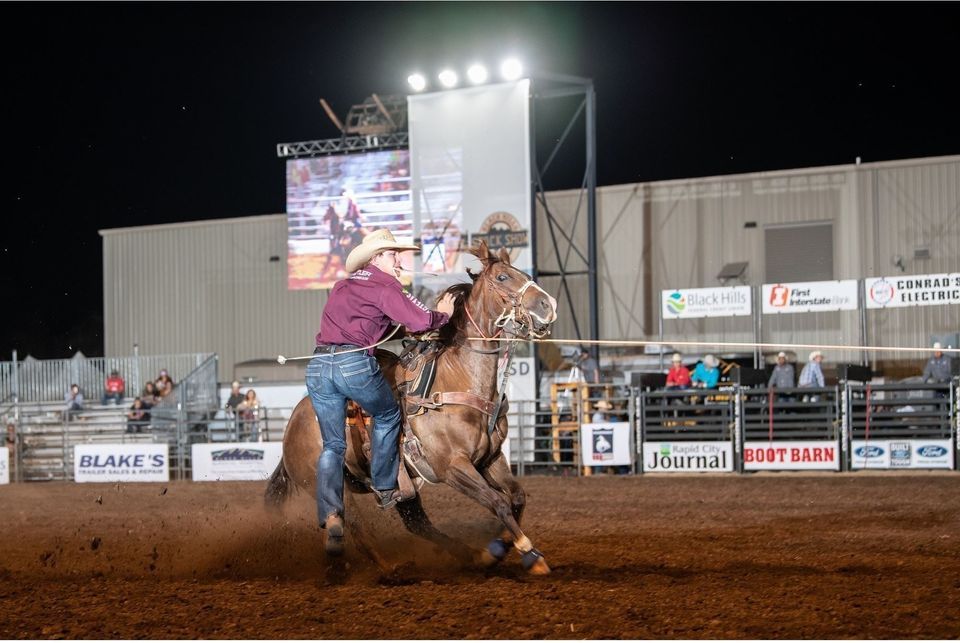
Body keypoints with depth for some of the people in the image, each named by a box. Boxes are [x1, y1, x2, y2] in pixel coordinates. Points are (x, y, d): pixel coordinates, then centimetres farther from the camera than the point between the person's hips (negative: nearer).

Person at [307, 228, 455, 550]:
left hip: (317, 366, 6)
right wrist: (443, 314, 12)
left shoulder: (341, 287, 25)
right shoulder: (385, 287, 2)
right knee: (388, 416, 24)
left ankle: (330, 515, -8)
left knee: (332, 446, 10)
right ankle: (384, 488, 30)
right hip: (355, 363, -6)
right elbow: (420, 321, -9)